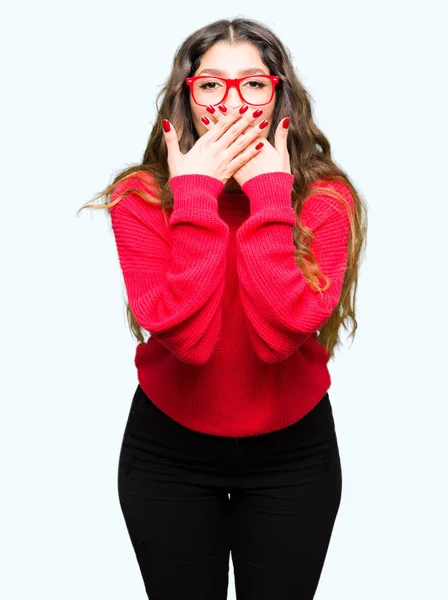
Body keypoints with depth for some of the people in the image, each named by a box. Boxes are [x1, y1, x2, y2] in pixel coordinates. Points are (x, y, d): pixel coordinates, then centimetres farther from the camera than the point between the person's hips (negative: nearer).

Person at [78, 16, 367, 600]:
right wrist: (195, 196, -28)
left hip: (293, 449, 1)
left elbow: (279, 334, -28)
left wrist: (268, 194, -27)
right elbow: (187, 336, -27)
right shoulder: (140, 196, -15)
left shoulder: (324, 195, -14)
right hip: (168, 448, 0)